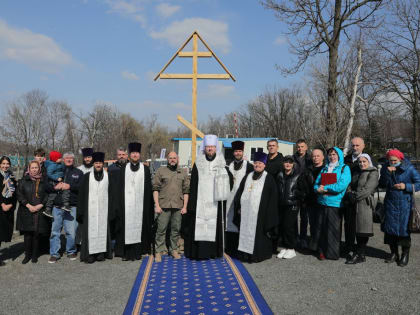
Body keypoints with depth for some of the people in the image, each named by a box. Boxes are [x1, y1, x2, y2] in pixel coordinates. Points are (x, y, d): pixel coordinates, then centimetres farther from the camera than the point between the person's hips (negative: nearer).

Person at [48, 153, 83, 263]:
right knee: (55, 231, 3)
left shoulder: (78, 173, 12)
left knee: (71, 232, -2)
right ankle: (54, 254, 14)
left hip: (71, 207, -1)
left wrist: (70, 186, -13)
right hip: (57, 206, 1)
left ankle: (71, 251, 17)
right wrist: (55, 187, -11)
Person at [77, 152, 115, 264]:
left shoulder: (108, 176, 7)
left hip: (103, 208, 1)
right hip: (90, 207, -1)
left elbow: (111, 193, 5)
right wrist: (81, 210, -2)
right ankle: (90, 254, 4)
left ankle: (102, 252, 12)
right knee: (90, 229, -2)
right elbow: (82, 193, 4)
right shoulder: (87, 176, 5)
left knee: (103, 228, 3)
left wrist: (111, 210, -1)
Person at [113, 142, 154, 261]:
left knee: (139, 226, 1)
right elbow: (119, 188, 6)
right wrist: (118, 204, -2)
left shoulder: (145, 169, 7)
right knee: (126, 226, 0)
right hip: (126, 204, 0)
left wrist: (148, 205, 0)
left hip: (140, 204, 0)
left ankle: (137, 252, 9)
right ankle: (126, 252, 8)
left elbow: (148, 188, 6)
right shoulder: (123, 169, 9)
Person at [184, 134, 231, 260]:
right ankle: (198, 252, 5)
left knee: (214, 226, 3)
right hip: (200, 201, -1)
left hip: (215, 202, 1)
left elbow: (226, 183, 10)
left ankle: (213, 251, 15)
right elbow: (193, 184, 2)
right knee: (199, 226, -3)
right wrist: (192, 204, -2)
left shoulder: (221, 163, 7)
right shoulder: (198, 163, 4)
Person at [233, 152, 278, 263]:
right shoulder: (247, 176, 15)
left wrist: (268, 212, -8)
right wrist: (238, 207, 8)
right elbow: (240, 192, 15)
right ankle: (245, 253, 15)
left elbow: (272, 197, -2)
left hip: (259, 212, -4)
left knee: (257, 232, -3)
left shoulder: (268, 178, 1)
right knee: (245, 231, 7)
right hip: (246, 211, 4)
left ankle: (258, 254, 8)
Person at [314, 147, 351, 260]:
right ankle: (322, 252, 14)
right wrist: (319, 189, -9)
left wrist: (325, 188, -8)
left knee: (333, 229, -2)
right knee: (322, 228, 5)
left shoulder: (344, 168, 2)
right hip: (323, 202, 5)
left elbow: (342, 185, -12)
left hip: (335, 203, -4)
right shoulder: (324, 169, 18)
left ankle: (332, 253, 8)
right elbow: (316, 184, 15)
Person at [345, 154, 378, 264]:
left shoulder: (373, 173, -3)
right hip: (355, 204, 7)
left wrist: (355, 196, -10)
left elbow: (367, 190, -13)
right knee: (357, 229, 8)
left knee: (362, 230, -7)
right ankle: (361, 255, 15)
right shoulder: (357, 172, 19)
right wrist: (351, 194, -3)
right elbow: (351, 186, 16)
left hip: (365, 203, -7)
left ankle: (359, 255, -2)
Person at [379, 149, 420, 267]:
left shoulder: (409, 169, -7)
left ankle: (405, 255, 12)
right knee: (390, 228, 6)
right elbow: (382, 185, -3)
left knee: (404, 229, -2)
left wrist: (406, 186, -18)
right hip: (390, 203, 4)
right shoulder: (385, 168, 3)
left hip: (405, 204, -3)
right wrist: (387, 173, -16)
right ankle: (394, 253, 20)